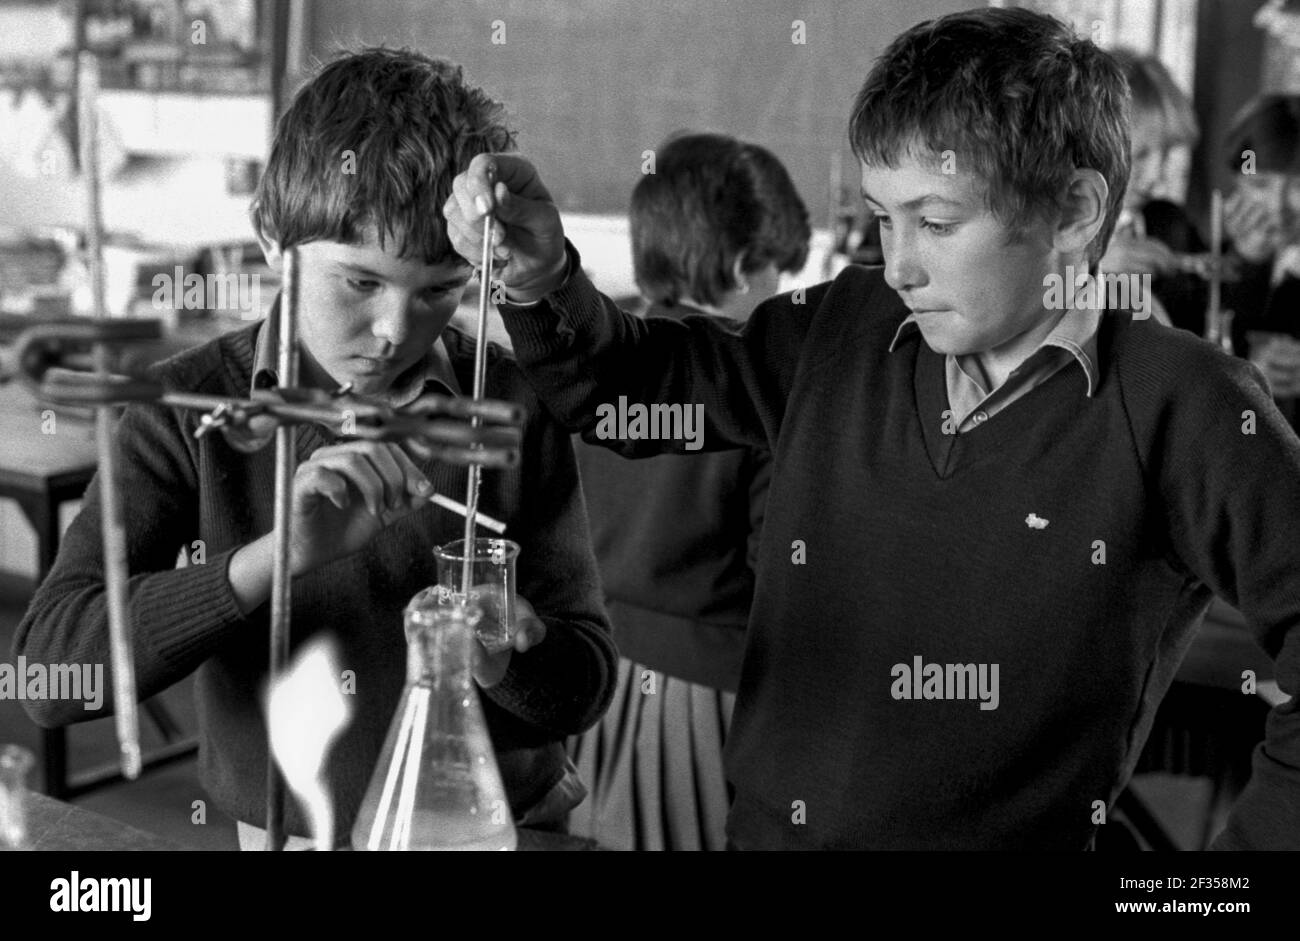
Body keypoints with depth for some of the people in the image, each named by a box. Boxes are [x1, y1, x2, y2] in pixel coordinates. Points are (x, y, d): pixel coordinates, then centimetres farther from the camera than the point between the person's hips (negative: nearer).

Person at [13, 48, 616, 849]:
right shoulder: (192, 406, -11)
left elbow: (585, 684, -5)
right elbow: (50, 674, -19)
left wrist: (506, 655, -26)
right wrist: (274, 556, -31)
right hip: (284, 829, 0)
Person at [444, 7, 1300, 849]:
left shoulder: (1182, 410, -13)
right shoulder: (840, 333, 1)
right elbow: (634, 385, 11)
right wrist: (541, 278, -6)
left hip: (1017, 836, -2)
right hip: (764, 825, 3)